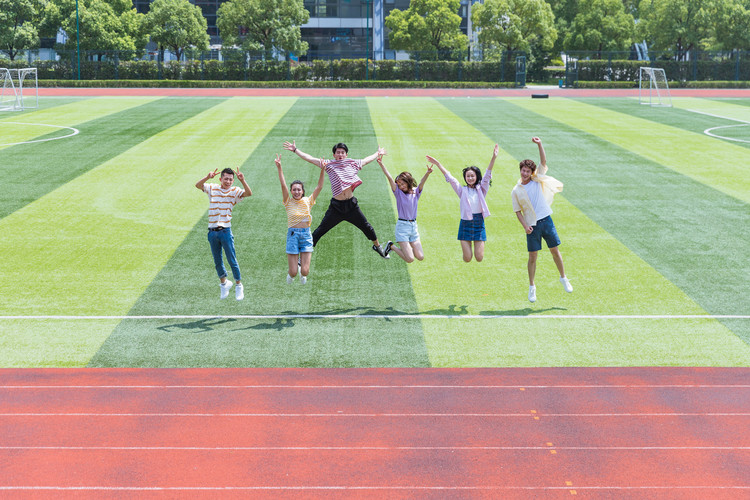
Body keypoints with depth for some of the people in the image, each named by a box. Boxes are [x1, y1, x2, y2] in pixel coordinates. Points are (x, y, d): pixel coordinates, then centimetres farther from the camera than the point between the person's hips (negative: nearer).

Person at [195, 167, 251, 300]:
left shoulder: (234, 191, -1)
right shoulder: (212, 188, 4)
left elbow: (248, 193, -18)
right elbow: (198, 185, -10)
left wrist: (242, 181, -34)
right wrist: (207, 177, -29)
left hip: (226, 231, -2)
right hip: (212, 232, 3)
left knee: (232, 260, -1)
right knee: (217, 261, 13)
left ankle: (239, 285, 12)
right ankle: (224, 282, 32)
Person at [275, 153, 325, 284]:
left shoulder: (308, 201, 6)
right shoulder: (288, 202, 1)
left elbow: (319, 187, 1)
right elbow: (283, 185, -9)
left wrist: (323, 170, -9)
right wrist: (279, 168, -19)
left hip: (306, 234, 1)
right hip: (293, 234, -1)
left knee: (305, 271, -7)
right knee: (293, 272, -4)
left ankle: (302, 273, 30)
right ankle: (291, 273, 34)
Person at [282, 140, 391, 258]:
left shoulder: (352, 163, 10)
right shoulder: (329, 164, 3)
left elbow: (366, 160, 28)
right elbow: (310, 159, 2)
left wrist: (378, 153, 42)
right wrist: (295, 150, -2)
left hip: (351, 204, 3)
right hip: (337, 205, -3)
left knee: (366, 227, 13)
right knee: (320, 230, -3)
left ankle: (377, 246, 37)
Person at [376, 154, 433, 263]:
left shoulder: (416, 192, 5)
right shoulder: (398, 192, -1)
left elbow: (422, 182, -14)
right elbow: (389, 177, -13)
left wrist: (428, 173, -36)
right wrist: (381, 164, -25)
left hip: (413, 226, 4)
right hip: (402, 226, -4)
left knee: (420, 257, 0)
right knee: (410, 259, -10)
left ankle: (407, 245, 26)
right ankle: (392, 246, 15)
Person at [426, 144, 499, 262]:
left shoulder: (481, 189, 4)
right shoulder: (462, 190, 3)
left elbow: (487, 175, -7)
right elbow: (449, 177, -1)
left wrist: (493, 158, -19)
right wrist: (438, 164, -9)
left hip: (479, 223, 0)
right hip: (465, 223, 0)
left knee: (479, 258, -4)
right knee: (467, 258, -3)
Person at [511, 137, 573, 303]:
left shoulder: (538, 180, 5)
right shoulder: (516, 191, 2)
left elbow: (543, 162, -4)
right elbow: (518, 211, 4)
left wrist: (539, 145, -16)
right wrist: (525, 226, -9)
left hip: (546, 220, 1)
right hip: (532, 226, -1)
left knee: (555, 250, 6)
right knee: (532, 256, 1)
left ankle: (563, 278, 24)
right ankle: (532, 287, 12)